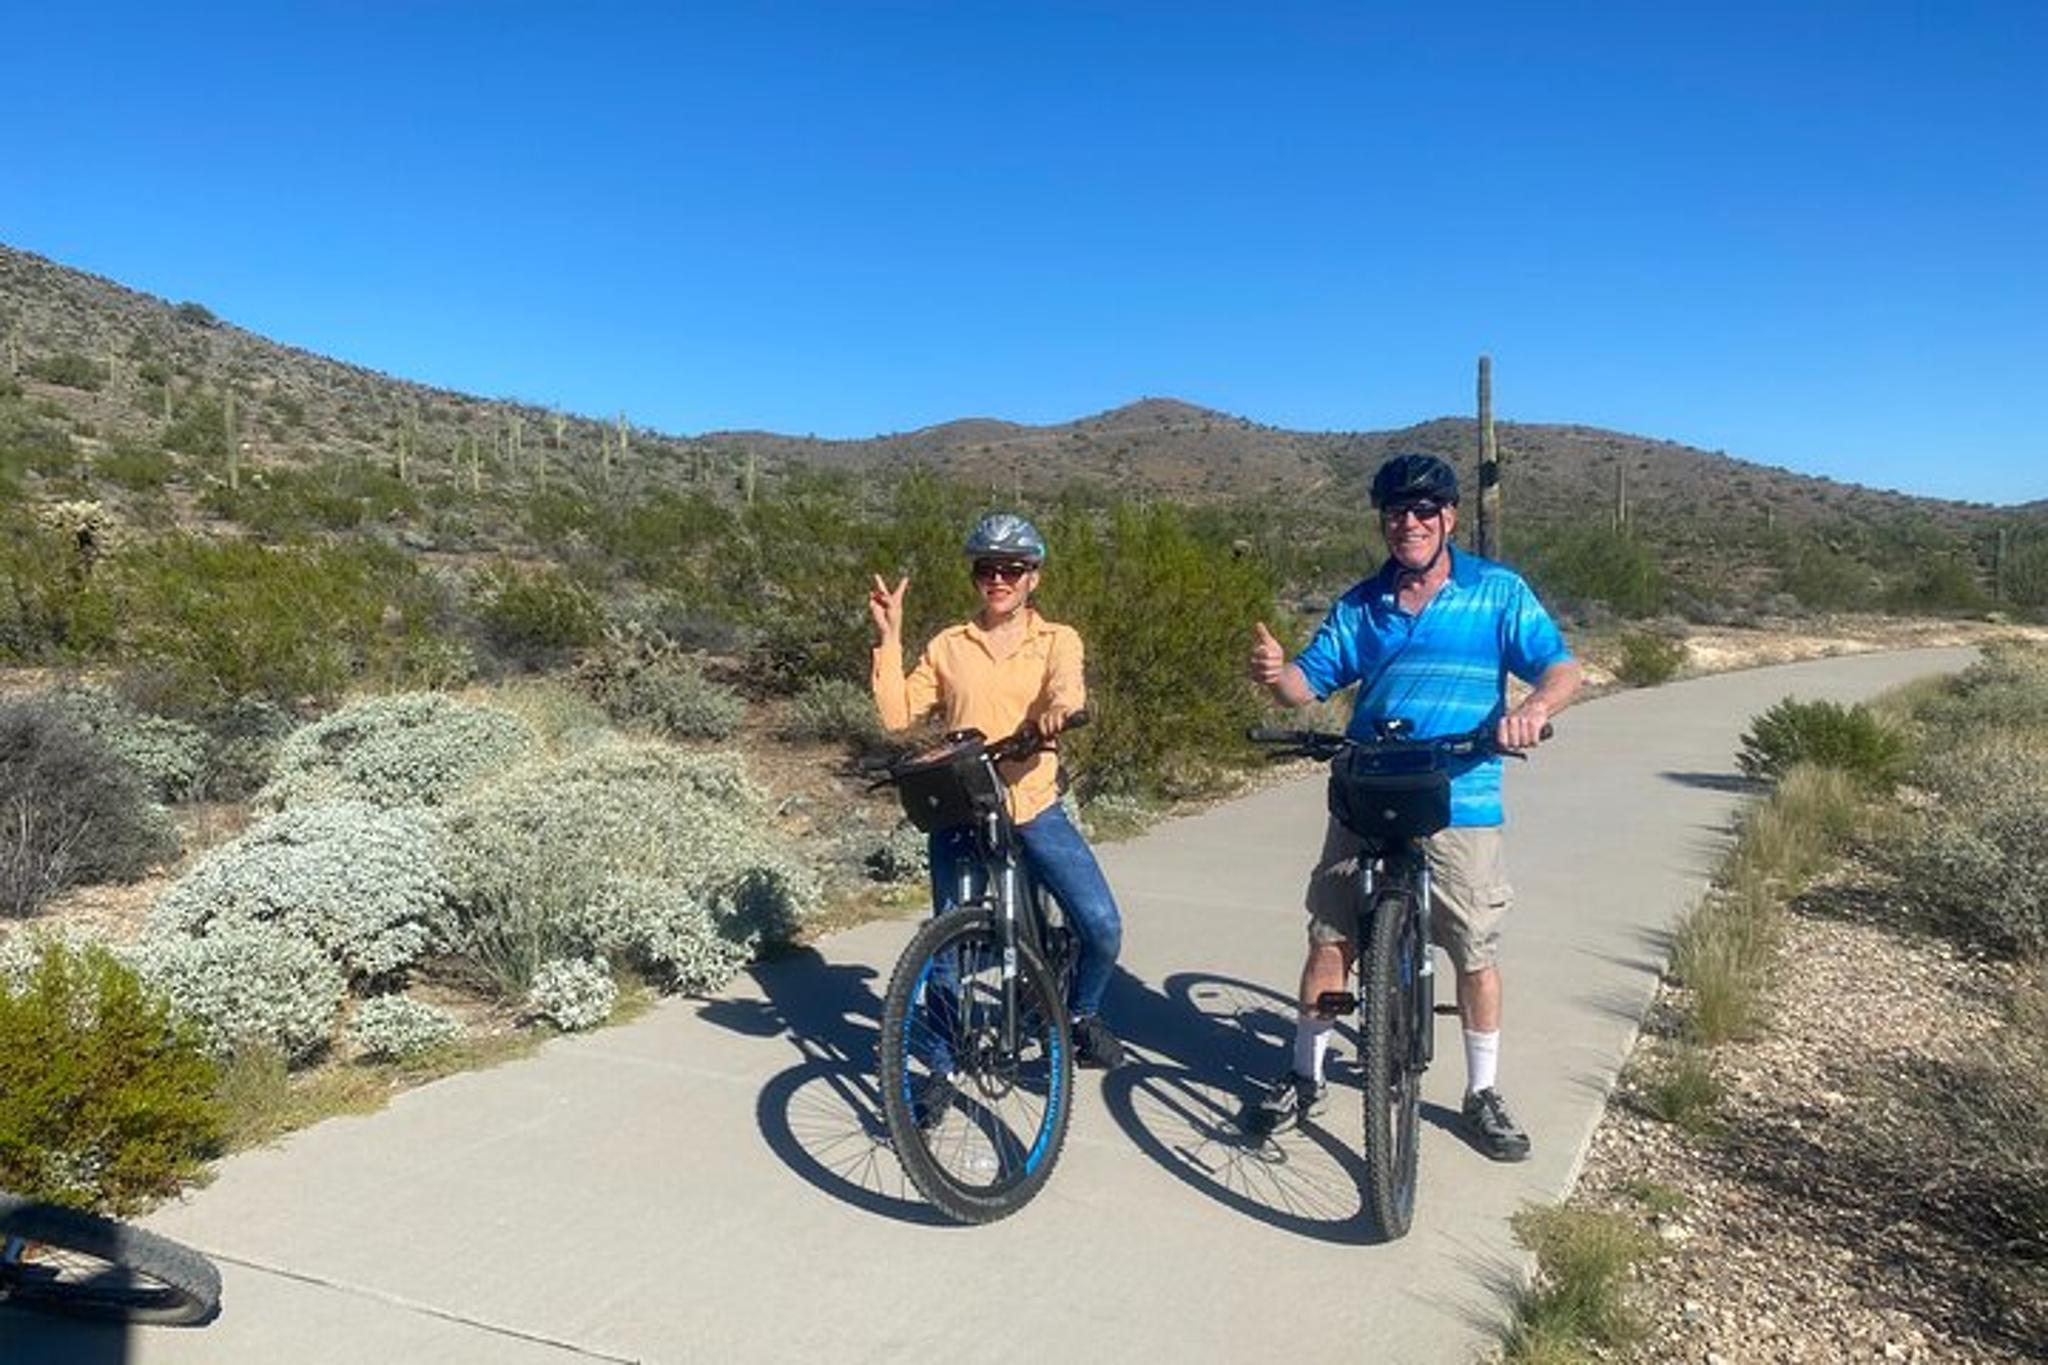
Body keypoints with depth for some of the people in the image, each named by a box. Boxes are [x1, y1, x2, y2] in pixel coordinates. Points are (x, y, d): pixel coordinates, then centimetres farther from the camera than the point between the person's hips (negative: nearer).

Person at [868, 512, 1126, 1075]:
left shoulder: (1058, 640, 5)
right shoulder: (948, 646, 8)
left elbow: (1067, 685, -17)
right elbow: (897, 713, 0)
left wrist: (1059, 705, -41)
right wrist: (889, 634, -3)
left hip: (1034, 808, 0)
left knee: (1102, 927, -8)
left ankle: (1081, 1013, 23)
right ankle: (942, 1062, 24)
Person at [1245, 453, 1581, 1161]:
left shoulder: (1498, 591, 1)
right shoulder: (1359, 606, 8)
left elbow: (1561, 667, -3)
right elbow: (1310, 682, 6)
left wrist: (1533, 707, -26)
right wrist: (1275, 671, -18)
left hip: (1461, 805, -2)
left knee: (1477, 953, 5)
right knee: (1330, 939, 5)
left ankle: (1483, 1094, 25)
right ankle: (1305, 1077, 22)